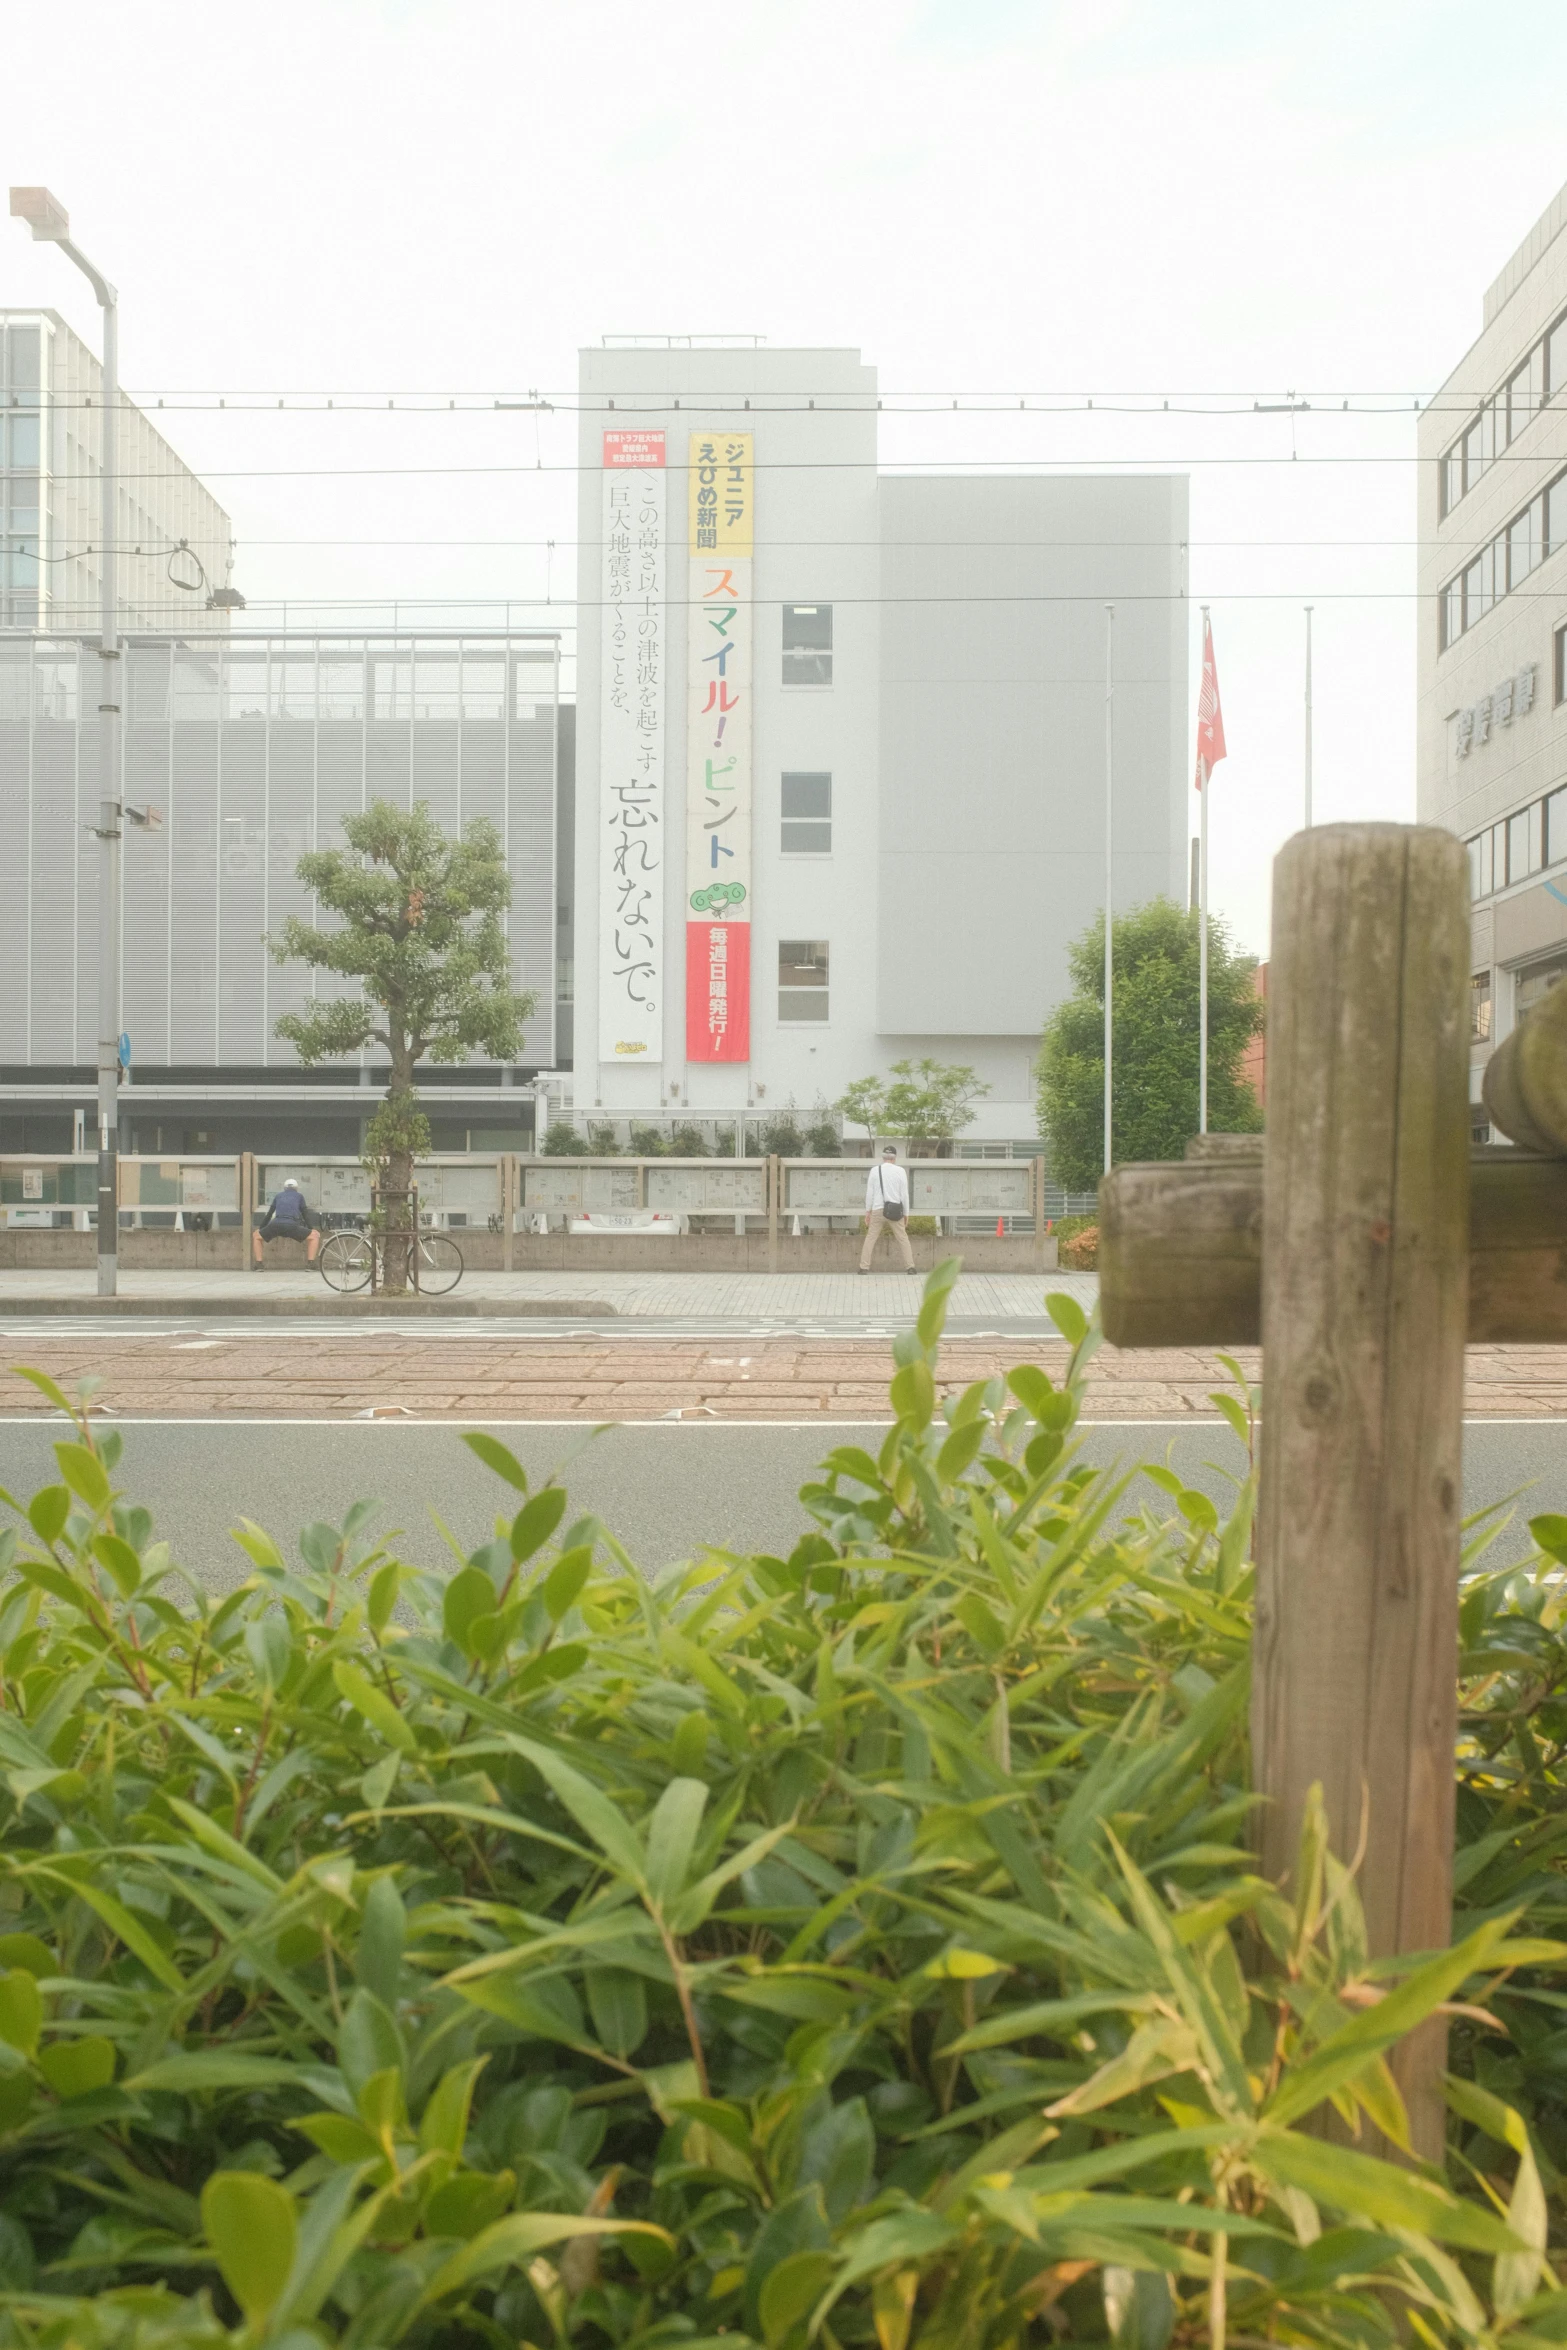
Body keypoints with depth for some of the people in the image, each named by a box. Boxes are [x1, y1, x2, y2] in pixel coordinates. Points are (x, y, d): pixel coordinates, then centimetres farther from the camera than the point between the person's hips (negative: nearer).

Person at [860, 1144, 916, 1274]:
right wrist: (906, 1214, 7)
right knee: (903, 1238, 9)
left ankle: (864, 1267, 1)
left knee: (871, 1238, 7)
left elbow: (869, 1192, 1)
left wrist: (868, 1211, 8)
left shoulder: (875, 1170, 0)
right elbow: (904, 1194, 0)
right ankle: (910, 1267, 5)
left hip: (878, 1210, 0)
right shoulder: (900, 1171, -2)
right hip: (895, 1210, 0)